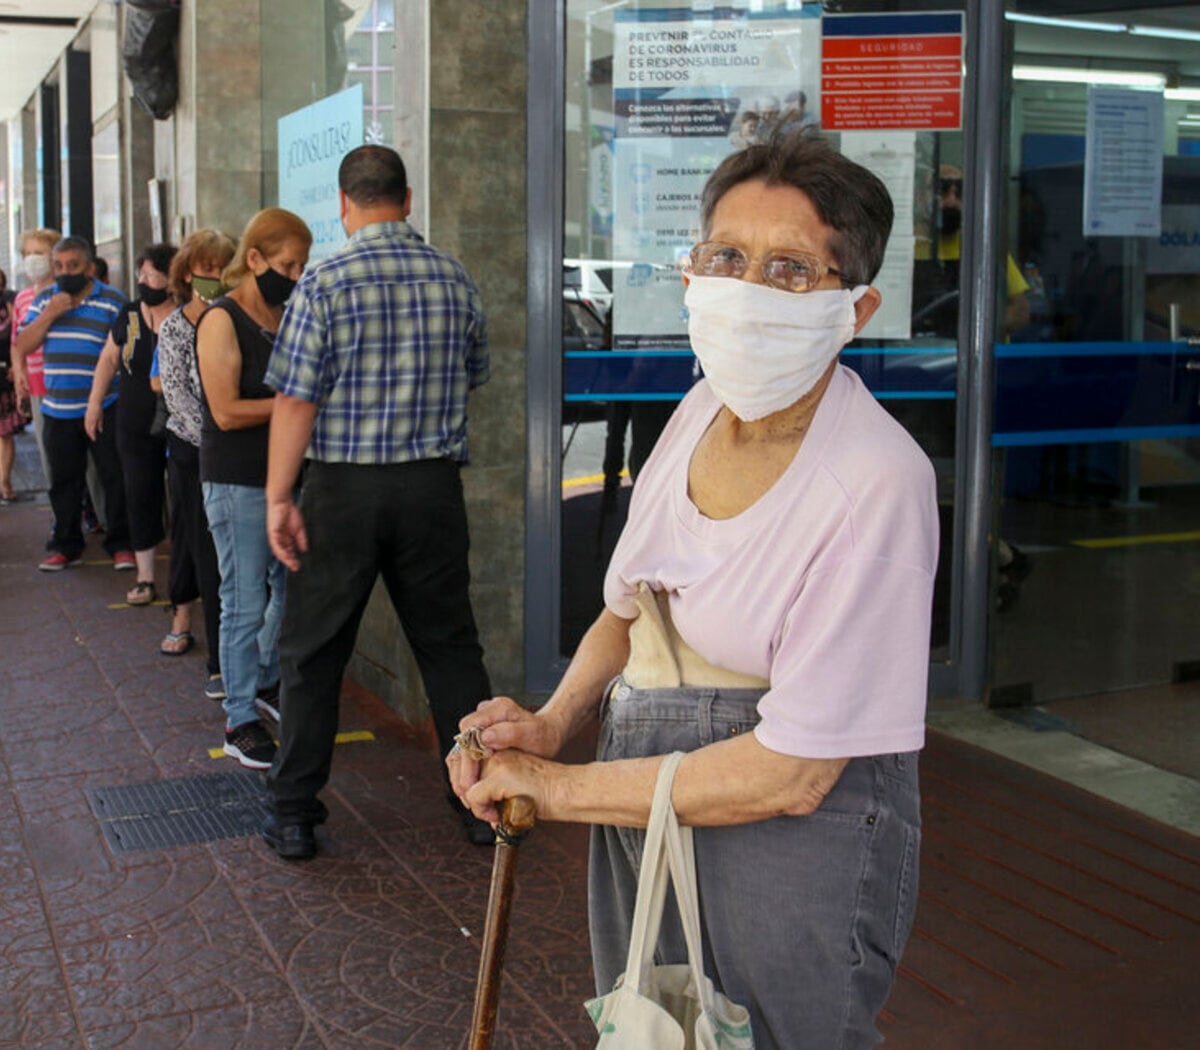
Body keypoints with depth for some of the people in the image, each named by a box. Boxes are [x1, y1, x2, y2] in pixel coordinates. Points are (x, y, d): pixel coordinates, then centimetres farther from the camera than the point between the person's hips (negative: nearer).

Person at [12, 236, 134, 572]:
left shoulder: (113, 301, -3)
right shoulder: (44, 300, 10)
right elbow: (23, 346, 4)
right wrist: (50, 314, -9)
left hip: (104, 408, -4)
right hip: (58, 409, 4)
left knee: (115, 477, 0)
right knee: (63, 481, 11)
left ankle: (120, 544, 10)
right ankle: (65, 545, 22)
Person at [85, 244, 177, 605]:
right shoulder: (129, 315, 6)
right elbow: (109, 358, 15)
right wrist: (95, 403, 13)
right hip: (136, 426, 4)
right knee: (141, 497, 5)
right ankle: (145, 577, 13)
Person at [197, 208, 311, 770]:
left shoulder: (285, 318, 10)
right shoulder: (221, 321, -12)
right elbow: (227, 411, -18)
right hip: (237, 483, -7)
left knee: (291, 587, 15)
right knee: (245, 602, -1)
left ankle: (266, 679, 37)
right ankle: (240, 722, 11)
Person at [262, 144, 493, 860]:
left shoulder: (326, 281, -8)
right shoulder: (455, 279, 3)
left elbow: (297, 399, -11)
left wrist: (279, 498, -6)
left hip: (343, 488, -3)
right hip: (433, 485, 3)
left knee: (313, 654, 8)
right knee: (449, 644, 13)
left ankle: (295, 814, 16)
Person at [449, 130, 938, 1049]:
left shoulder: (877, 481, -24)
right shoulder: (704, 408, -2)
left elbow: (791, 774, -25)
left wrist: (556, 787, -17)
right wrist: (553, 722, -5)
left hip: (793, 836, -7)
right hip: (646, 810, 7)